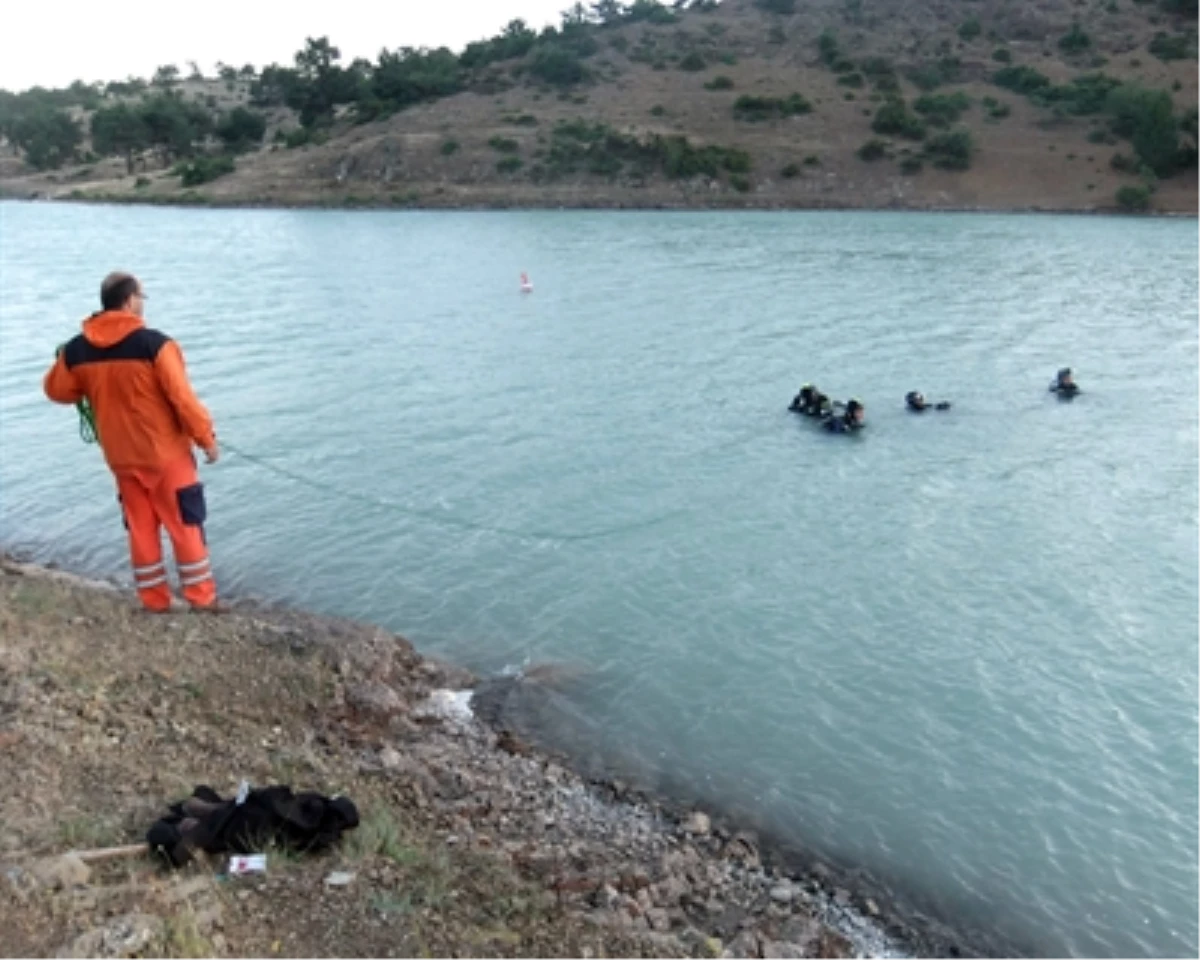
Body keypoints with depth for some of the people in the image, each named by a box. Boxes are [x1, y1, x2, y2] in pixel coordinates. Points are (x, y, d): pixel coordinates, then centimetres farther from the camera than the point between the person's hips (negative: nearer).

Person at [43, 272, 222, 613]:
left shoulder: (76, 349, -1)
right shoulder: (155, 344, -17)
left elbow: (57, 390, 14)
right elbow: (182, 398, -16)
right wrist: (206, 437, -6)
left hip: (122, 458, 5)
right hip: (166, 453, -5)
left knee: (141, 530, 14)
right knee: (185, 526, 5)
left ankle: (154, 601, 20)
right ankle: (202, 598, 10)